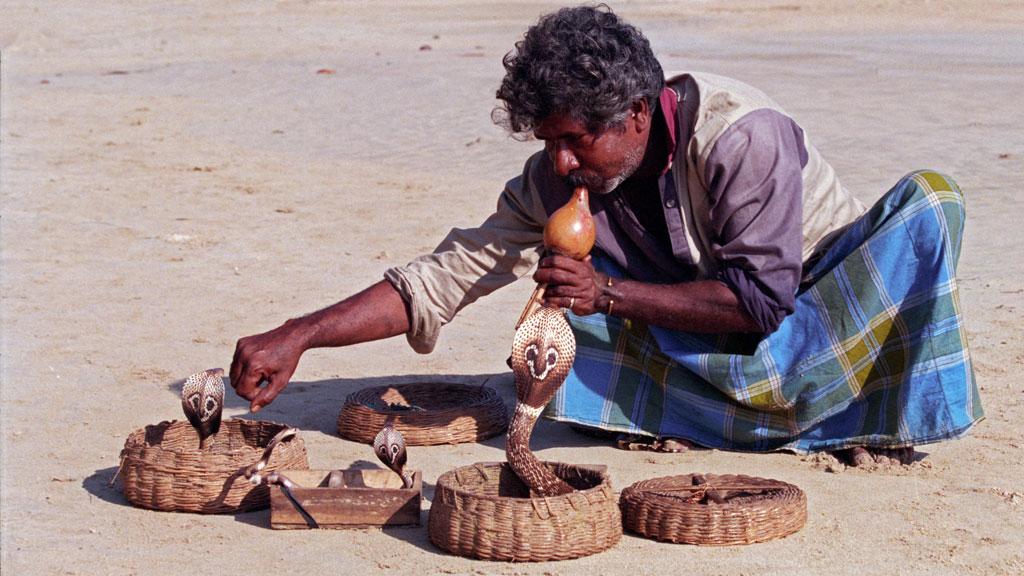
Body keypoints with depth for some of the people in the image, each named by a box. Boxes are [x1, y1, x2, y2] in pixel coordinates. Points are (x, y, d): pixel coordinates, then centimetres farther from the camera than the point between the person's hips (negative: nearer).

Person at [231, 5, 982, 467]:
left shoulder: (742, 135, -28)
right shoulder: (559, 181, -14)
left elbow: (761, 297, -27)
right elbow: (442, 277, -14)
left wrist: (610, 294, -31)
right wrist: (295, 339, -23)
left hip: (820, 312, -3)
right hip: (725, 359, 3)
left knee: (928, 198, -29)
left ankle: (899, 410, -18)